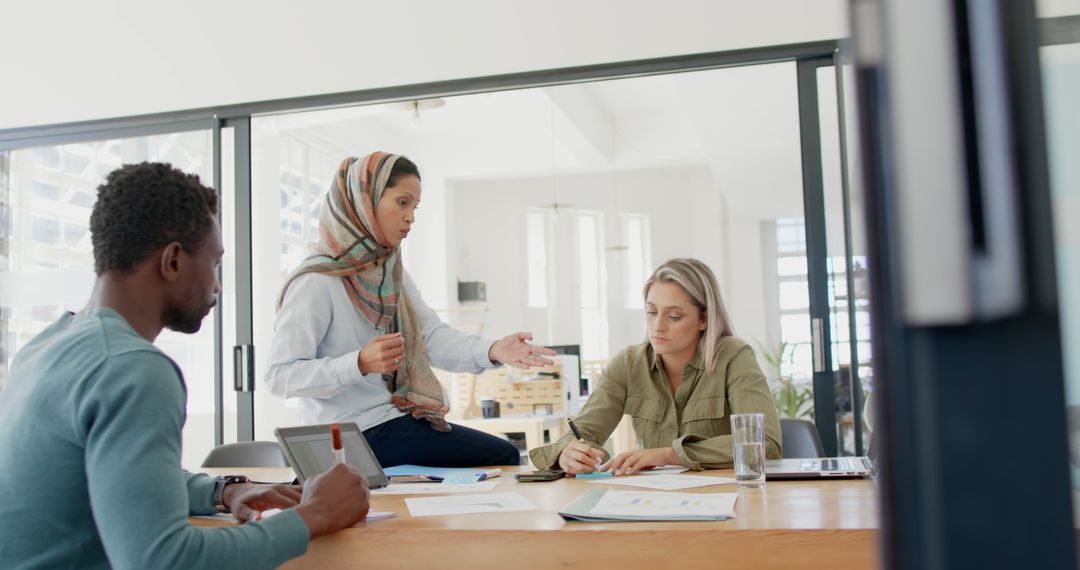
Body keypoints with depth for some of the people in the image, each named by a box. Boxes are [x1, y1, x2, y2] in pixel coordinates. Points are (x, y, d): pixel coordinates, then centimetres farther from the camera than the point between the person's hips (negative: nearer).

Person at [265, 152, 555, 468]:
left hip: (394, 418, 8)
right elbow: (279, 376, -20)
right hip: (355, 437, -8)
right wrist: (361, 364, -33)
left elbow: (433, 336, -2)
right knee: (503, 457, -9)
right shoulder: (316, 282, -17)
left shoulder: (392, 273, 10)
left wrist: (493, 350, -20)